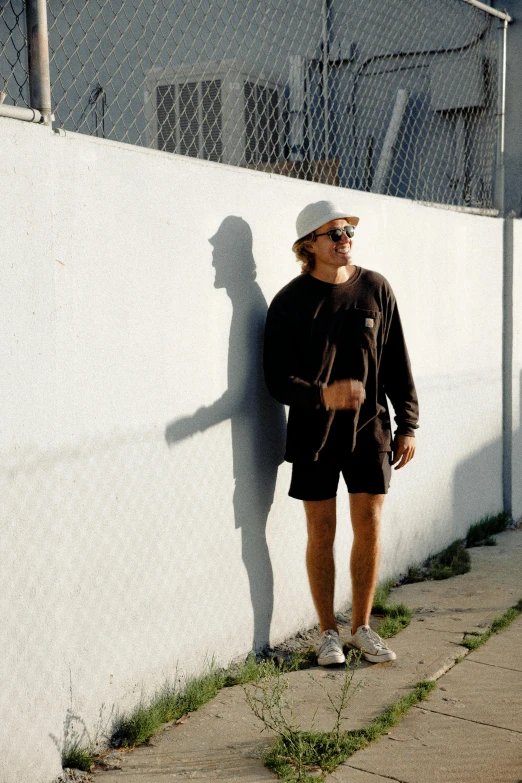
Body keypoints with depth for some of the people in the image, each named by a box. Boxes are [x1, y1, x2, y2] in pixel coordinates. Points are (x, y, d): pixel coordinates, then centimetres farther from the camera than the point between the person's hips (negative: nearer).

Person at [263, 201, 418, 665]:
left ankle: (362, 627, 21)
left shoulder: (375, 289, 2)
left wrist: (408, 424, 4)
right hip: (313, 434, -2)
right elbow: (278, 379, -8)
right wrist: (322, 395, -26)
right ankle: (329, 632, 20)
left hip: (369, 428, 2)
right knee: (321, 533, 5)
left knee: (369, 528, 4)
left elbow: (396, 363, 6)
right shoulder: (290, 302, -5)